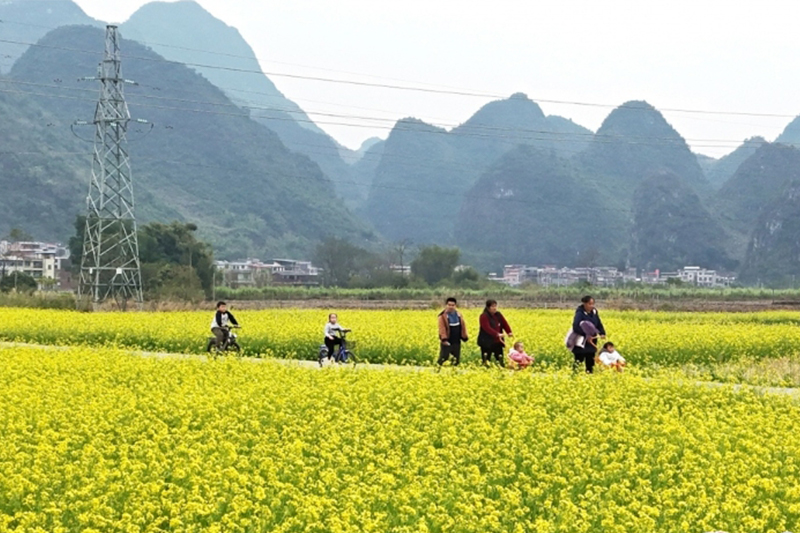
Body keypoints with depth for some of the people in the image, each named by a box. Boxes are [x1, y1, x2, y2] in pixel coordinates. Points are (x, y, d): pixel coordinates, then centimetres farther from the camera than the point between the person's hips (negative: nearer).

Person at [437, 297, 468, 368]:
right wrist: (444, 339, -26)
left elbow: (462, 326, 14)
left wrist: (465, 337, 10)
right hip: (447, 342, -5)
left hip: (456, 342, 5)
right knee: (443, 358, -7)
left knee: (456, 359, 12)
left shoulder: (459, 314, 8)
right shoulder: (443, 316, -8)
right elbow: (442, 328, -16)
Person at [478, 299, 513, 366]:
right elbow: (487, 328, -24)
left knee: (500, 360, 9)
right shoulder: (484, 316, -12)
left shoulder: (498, 315, 7)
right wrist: (497, 334, -35)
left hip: (497, 342, 6)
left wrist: (509, 332, -19)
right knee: (486, 360, -2)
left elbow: (505, 324, 0)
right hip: (487, 342, -6)